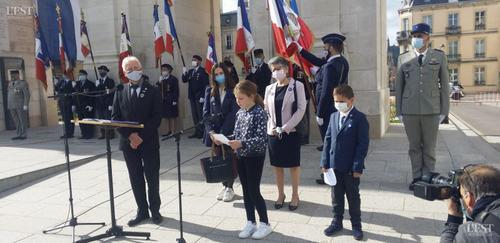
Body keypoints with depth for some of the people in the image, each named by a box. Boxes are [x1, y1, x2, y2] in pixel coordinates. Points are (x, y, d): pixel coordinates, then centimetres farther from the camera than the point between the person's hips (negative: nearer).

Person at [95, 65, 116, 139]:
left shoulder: (110, 81, 0)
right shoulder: (97, 82, 16)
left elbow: (112, 93, -7)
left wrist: (111, 104, -14)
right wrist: (97, 86, -7)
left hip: (107, 105, -5)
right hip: (99, 105, 5)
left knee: (108, 119, -5)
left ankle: (110, 134, 1)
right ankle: (103, 134, 10)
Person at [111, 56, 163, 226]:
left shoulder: (153, 91, -1)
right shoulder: (120, 92, 6)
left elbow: (156, 118, -8)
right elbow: (115, 117, 2)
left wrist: (140, 136, -15)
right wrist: (130, 135, -12)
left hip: (149, 142, -2)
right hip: (128, 142, 2)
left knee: (152, 177, 6)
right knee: (135, 178, 9)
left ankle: (155, 210, 21)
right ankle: (142, 210, 21)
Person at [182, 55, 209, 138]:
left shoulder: (203, 71, -7)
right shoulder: (190, 71, 14)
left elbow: (206, 84, -12)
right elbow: (184, 81, 11)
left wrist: (203, 96, -16)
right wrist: (184, 73, -8)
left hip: (199, 97, -7)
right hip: (192, 96, 7)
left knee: (200, 114, -1)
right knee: (194, 114, 9)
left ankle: (202, 131, 6)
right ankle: (197, 131, 15)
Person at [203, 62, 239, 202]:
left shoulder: (233, 91, -3)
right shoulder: (210, 91, 7)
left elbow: (233, 113, -10)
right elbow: (206, 112, 3)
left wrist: (222, 133, -16)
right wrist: (210, 130, -10)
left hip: (229, 132, -3)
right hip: (214, 131, 3)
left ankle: (230, 188, 17)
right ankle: (224, 186, 23)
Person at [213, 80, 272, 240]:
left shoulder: (259, 113, -16)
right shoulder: (240, 113, 7)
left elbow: (261, 139, -22)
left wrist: (242, 144, -32)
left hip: (255, 157, -7)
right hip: (241, 156, 7)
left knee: (254, 191, -1)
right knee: (246, 191, 13)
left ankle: (265, 224, 15)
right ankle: (251, 223, 25)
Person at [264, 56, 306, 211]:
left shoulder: (297, 86, -5)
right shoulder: (269, 88, 8)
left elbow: (301, 109, -10)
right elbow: (266, 110, 11)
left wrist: (284, 128, -16)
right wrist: (272, 128, -6)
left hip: (291, 132, -4)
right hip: (273, 133, 4)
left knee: (293, 165, 6)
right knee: (277, 165, 12)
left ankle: (295, 195, 21)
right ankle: (280, 194, 27)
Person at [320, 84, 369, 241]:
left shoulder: (360, 118, -11)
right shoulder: (333, 117, 6)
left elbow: (363, 144, -13)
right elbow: (328, 140, 8)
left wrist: (358, 167, -16)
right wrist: (325, 162, 3)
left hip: (351, 167, -5)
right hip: (334, 166, 5)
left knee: (353, 197, 10)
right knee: (336, 197, 16)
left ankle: (356, 226, 25)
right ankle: (337, 222, 31)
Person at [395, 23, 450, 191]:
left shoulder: (439, 57, 6)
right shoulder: (403, 59, 7)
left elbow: (444, 85, 5)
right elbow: (399, 86, 8)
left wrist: (444, 111, 0)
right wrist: (398, 111, 4)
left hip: (431, 110, -1)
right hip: (409, 110, 1)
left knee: (429, 147, 6)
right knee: (414, 147, 8)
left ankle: (428, 178, 17)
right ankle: (417, 177, 18)